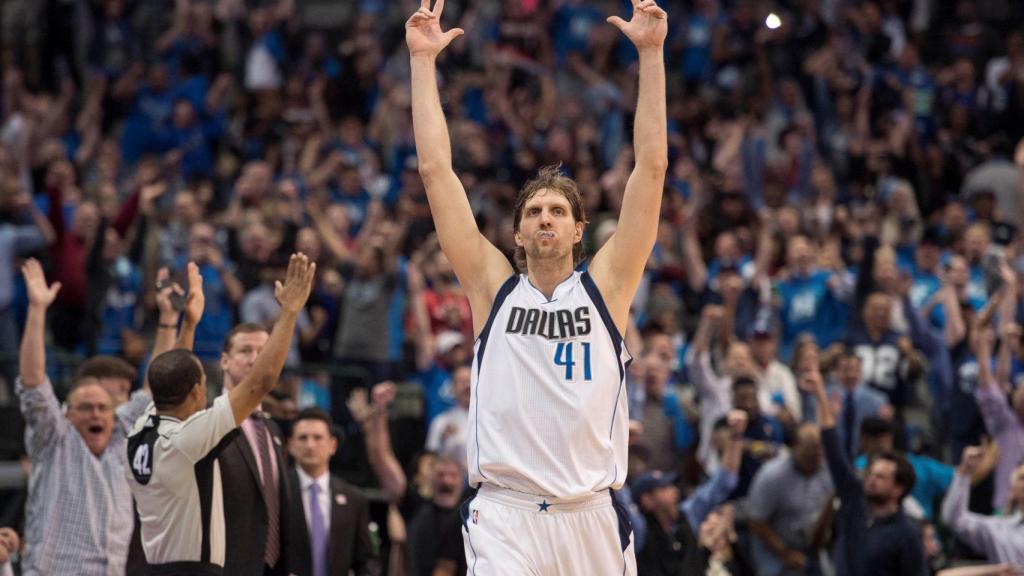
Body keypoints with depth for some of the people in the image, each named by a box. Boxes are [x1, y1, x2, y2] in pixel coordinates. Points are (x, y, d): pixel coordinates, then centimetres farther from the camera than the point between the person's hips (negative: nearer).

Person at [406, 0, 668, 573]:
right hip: (505, 515, -1)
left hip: (591, 515, 1)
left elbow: (651, 167, 3)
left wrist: (652, 54, -1)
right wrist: (423, 61, 3)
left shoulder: (605, 287, 7)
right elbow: (436, 170, 5)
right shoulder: (493, 286, 8)